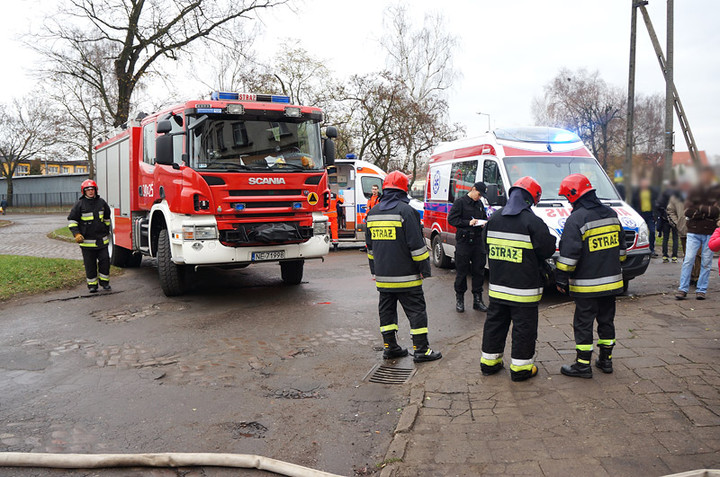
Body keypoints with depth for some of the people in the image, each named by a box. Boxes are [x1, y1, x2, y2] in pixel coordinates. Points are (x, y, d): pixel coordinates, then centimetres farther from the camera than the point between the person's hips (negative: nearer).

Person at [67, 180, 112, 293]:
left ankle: (104, 282, 16)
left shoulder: (101, 202, 7)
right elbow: (71, 220, 0)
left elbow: (107, 218, 22)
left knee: (105, 260, 2)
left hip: (102, 240, 3)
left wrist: (107, 232, 26)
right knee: (90, 264, 4)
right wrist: (76, 234, -11)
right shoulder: (79, 204, -3)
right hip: (87, 241, -3)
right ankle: (92, 284, 13)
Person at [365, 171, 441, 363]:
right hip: (406, 275, -6)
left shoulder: (373, 212, 10)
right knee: (416, 310, 1)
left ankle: (390, 347, 19)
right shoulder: (406, 211, -12)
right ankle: (421, 350, 5)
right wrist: (424, 268, -6)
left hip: (383, 275, 6)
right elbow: (416, 244, -14)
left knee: (386, 310, 14)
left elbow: (370, 245, 17)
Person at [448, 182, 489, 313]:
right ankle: (459, 299, 14)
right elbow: (451, 219, -8)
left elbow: (484, 218, 27)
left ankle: (477, 299, 15)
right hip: (463, 241, -6)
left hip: (477, 241, 6)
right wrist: (468, 222, -17)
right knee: (461, 271, 1)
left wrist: (484, 223, 3)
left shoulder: (479, 204, 16)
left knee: (479, 271, 6)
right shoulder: (460, 202, -4)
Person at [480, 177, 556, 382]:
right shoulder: (532, 221, -16)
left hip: (497, 286, 6)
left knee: (495, 322, 16)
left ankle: (489, 361, 25)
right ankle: (520, 368, 12)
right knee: (524, 326, 5)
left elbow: (486, 244, 14)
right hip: (523, 288, -6)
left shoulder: (494, 218, 4)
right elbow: (547, 249, -11)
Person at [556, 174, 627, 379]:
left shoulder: (576, 219, -16)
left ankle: (583, 365, 7)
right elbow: (621, 247, 18)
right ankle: (606, 360, 25)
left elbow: (569, 254, -18)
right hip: (611, 281, 7)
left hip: (587, 285, -7)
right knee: (606, 320, 17)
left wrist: (561, 279, -9)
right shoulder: (611, 213, 9)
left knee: (583, 323, 1)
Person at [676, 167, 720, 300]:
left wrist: (699, 208, -8)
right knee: (688, 259, -5)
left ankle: (701, 290, 11)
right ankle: (683, 289, -2)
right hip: (693, 232, 1)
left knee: (706, 262, 3)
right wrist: (707, 211, -9)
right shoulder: (693, 191, 8)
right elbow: (687, 211, -2)